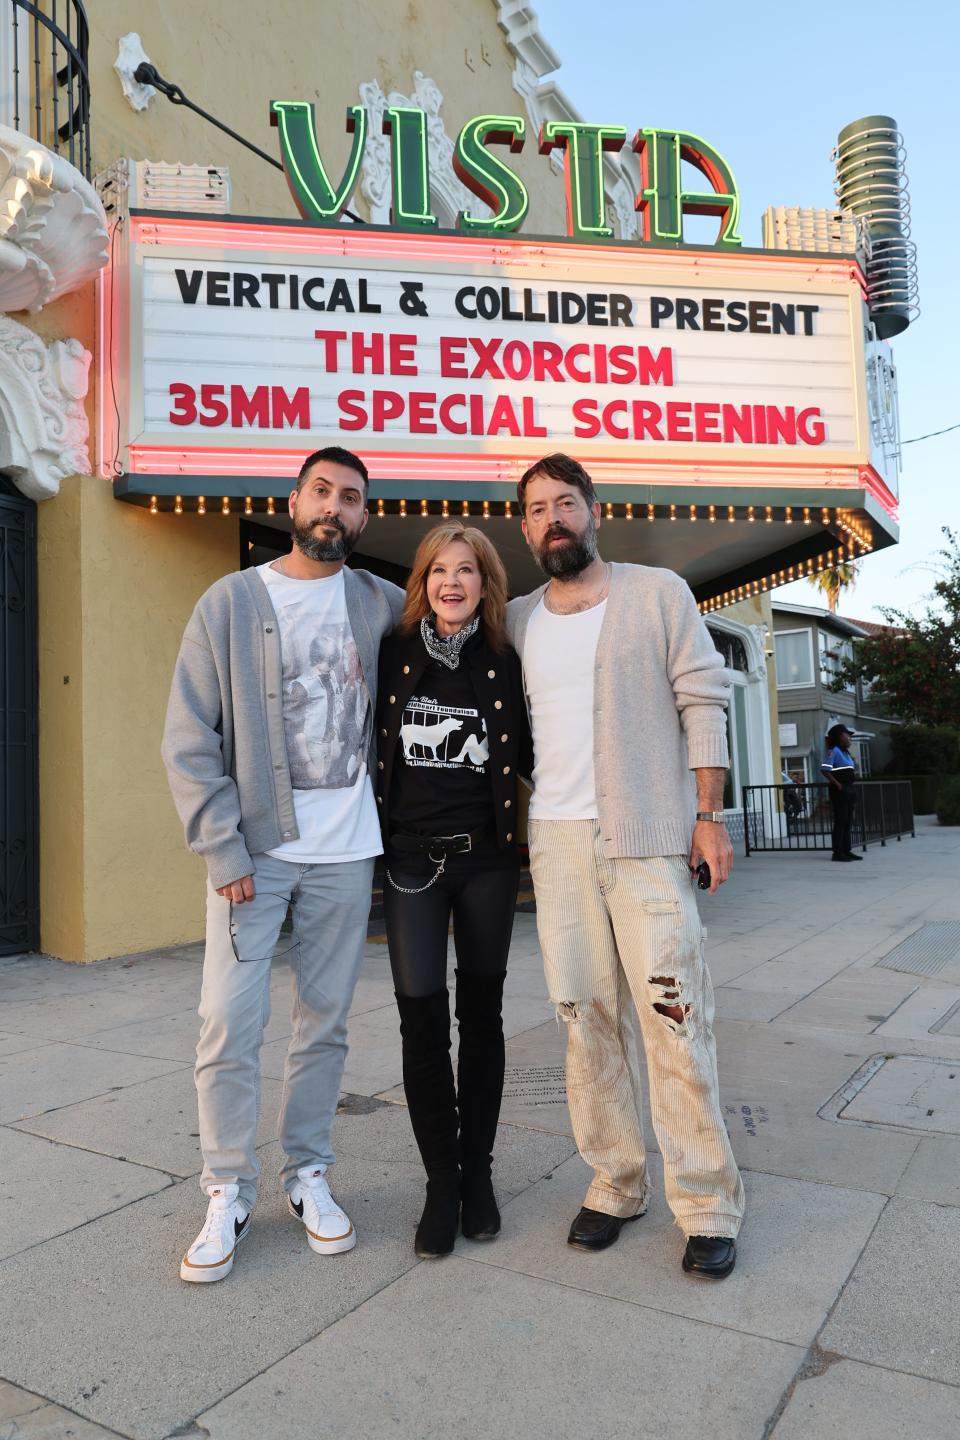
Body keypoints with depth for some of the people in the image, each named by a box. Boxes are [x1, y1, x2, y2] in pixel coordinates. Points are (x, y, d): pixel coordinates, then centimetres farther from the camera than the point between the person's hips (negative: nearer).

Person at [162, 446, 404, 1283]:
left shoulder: (382, 604, 4)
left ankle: (308, 1176, 27)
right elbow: (190, 740, -4)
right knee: (231, 1023, -1)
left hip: (345, 851, 2)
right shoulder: (229, 603, -1)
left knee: (325, 1020, 10)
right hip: (252, 849, -2)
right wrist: (223, 849, -10)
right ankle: (228, 1194, 17)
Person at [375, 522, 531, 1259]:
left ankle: (478, 1172, 26)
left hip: (486, 859, 1)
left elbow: (528, 759, 9)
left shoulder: (505, 665, 1)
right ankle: (441, 1183, 15)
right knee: (422, 1018, -3)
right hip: (413, 859, 0)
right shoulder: (395, 657, 1)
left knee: (481, 1013, 11)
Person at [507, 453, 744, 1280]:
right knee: (585, 1016, 7)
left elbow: (702, 702, 0)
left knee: (673, 1012, -4)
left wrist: (709, 815, -6)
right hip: (557, 840, 3)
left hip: (647, 837, -3)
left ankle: (707, 1204, 10)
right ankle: (615, 1183, 22)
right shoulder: (515, 621, 12)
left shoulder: (659, 594, 3)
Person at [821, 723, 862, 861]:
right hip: (840, 790, -9)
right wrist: (836, 784, -20)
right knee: (840, 821, -7)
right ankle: (837, 852, -3)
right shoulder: (833, 751, -11)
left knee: (848, 821, 11)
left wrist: (853, 785, 12)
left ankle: (846, 851, 17)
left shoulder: (846, 752, 18)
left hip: (850, 789, 9)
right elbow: (825, 769, -21)